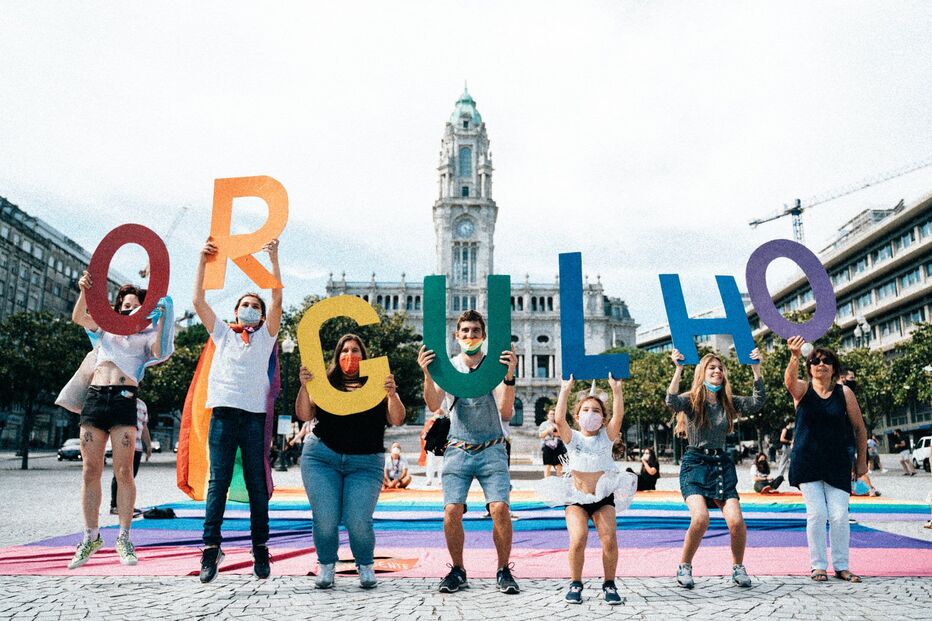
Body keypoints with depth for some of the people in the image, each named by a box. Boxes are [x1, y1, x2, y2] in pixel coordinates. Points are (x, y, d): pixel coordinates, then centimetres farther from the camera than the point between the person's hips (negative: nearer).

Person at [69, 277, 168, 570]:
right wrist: (84, 290, -6)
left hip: (124, 399, -3)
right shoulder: (106, 328, 24)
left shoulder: (146, 335, 15)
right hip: (95, 397, 3)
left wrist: (161, 320, -9)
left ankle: (124, 539, 0)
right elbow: (78, 317, 9)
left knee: (124, 473, -8)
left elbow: (159, 353, -5)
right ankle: (91, 537, 13)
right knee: (90, 472, 3)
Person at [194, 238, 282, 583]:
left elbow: (277, 299, 4)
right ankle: (211, 547, -3)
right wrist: (203, 261, 8)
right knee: (218, 481, -4)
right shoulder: (222, 333, 19)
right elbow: (198, 300, 11)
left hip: (255, 415, -1)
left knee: (257, 483, 1)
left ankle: (260, 548, 7)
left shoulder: (265, 336, 15)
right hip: (224, 412, 1)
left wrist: (274, 259, 0)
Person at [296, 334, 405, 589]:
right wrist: (304, 387, -14)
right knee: (325, 519, -5)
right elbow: (304, 415, 1)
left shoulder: (377, 384, 9)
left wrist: (392, 394, -18)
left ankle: (366, 566, 18)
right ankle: (326, 566, 22)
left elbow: (397, 420, -1)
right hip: (322, 457, 1)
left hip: (366, 462, -1)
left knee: (358, 522, -11)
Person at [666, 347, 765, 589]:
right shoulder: (691, 400, 0)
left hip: (722, 465, 4)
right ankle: (684, 567, 0)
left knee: (736, 521, -13)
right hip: (695, 463, -3)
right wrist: (679, 368, -27)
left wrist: (756, 369, -8)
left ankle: (738, 568, 14)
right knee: (700, 518, -23)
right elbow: (672, 401, -22)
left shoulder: (729, 402, 12)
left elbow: (757, 403, -4)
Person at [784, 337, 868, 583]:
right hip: (807, 464, -1)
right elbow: (789, 380, -26)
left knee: (839, 515, -2)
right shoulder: (802, 389, -1)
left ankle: (841, 566, 15)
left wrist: (861, 460, 10)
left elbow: (859, 428, 10)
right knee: (816, 514, -5)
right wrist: (794, 356, -45)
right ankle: (818, 565, 9)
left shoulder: (844, 393, 2)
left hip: (837, 465, 1)